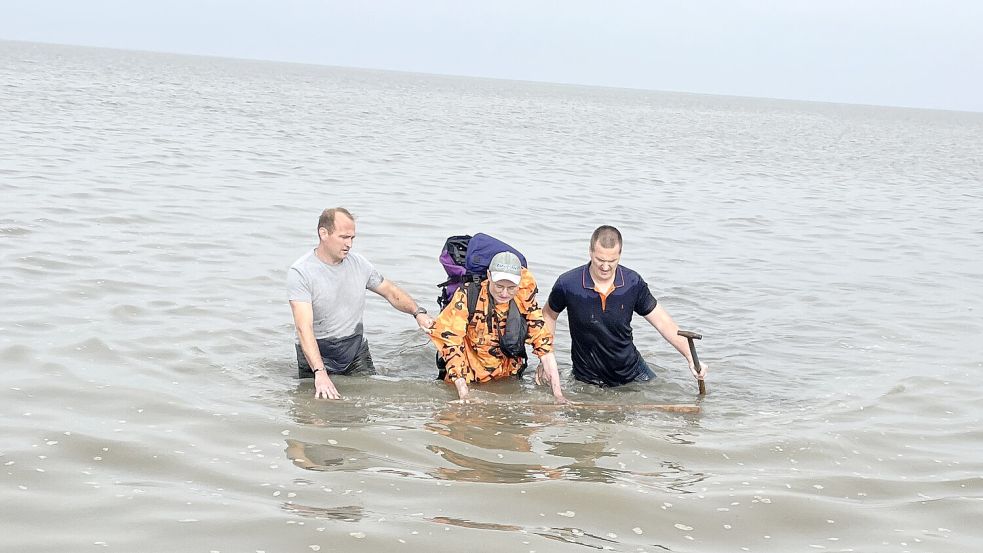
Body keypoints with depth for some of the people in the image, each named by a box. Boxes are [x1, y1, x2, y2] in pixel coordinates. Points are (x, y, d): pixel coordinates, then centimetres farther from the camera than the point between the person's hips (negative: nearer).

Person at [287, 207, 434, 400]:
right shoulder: (300, 272, -18)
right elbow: (304, 328, -26)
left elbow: (391, 292, 15)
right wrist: (320, 373, -37)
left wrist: (418, 312, -5)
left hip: (356, 349, 4)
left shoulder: (359, 264, 0)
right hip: (317, 353, -4)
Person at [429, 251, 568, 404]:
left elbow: (543, 342, -7)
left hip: (506, 379, 2)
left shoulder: (524, 300, -9)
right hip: (469, 378, -2)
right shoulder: (467, 296, -17)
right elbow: (449, 339, -17)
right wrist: (462, 388, -24)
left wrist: (558, 394, -14)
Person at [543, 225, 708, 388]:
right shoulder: (568, 284, -18)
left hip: (631, 371, 2)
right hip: (588, 379, -2)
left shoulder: (633, 283, -12)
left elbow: (662, 322, -5)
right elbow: (549, 315, 1)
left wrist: (691, 358, -11)